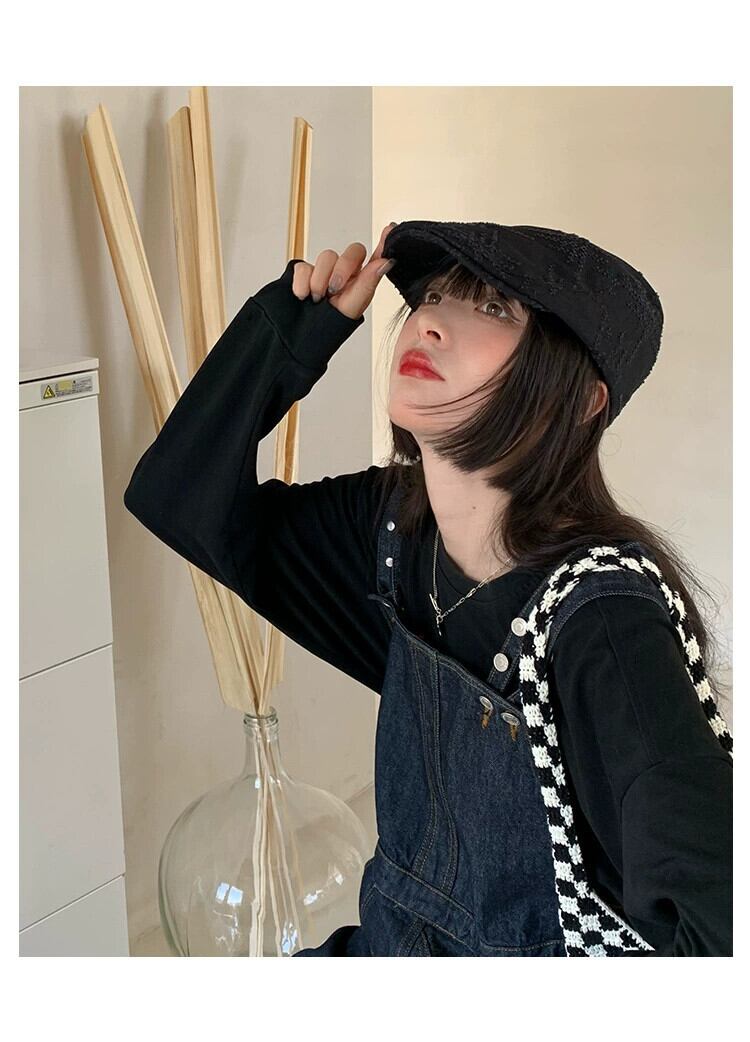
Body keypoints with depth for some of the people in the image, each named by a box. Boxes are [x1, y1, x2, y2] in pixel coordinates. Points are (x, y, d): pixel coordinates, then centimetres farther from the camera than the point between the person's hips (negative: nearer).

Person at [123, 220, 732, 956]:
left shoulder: (600, 618, -29)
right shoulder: (393, 524, -8)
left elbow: (718, 914, -33)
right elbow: (182, 496, -3)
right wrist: (297, 319, -11)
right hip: (396, 942, 5)